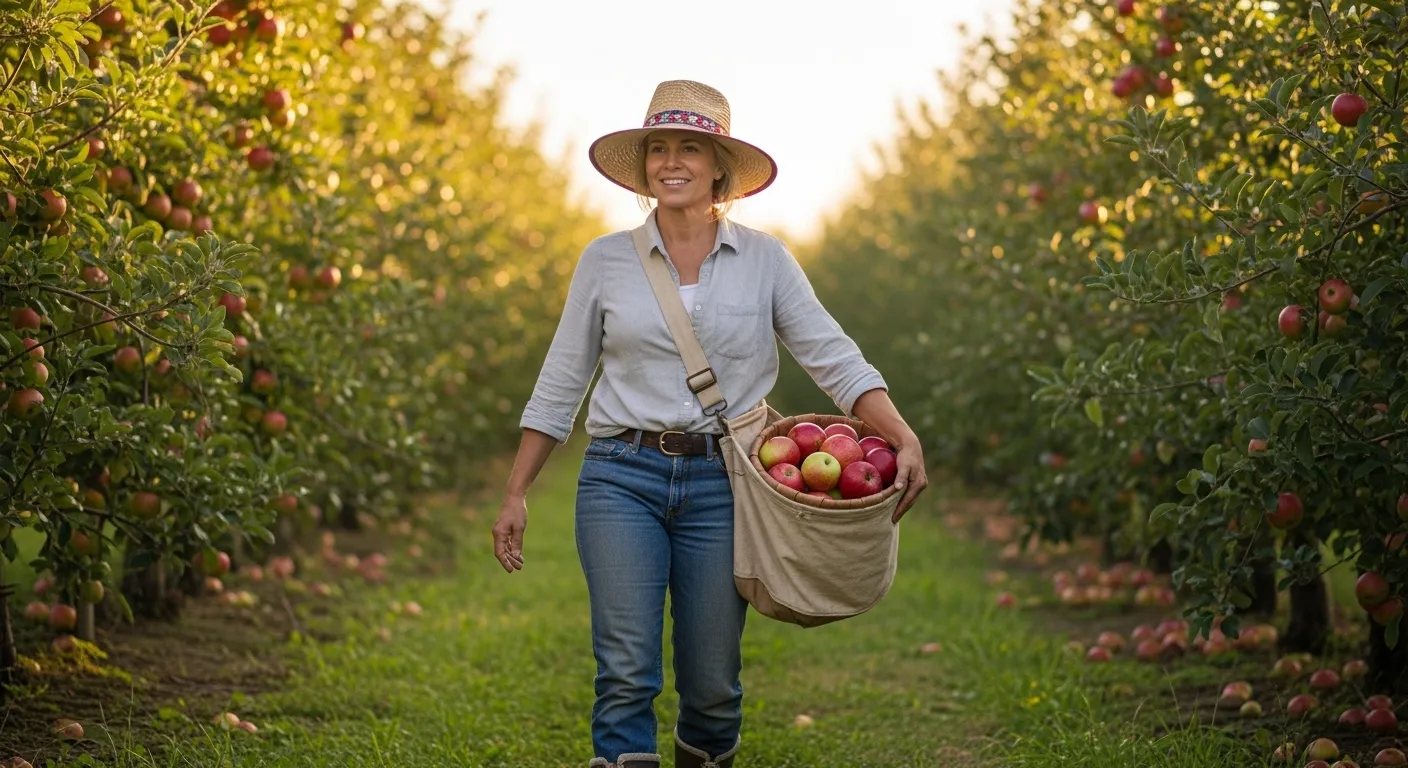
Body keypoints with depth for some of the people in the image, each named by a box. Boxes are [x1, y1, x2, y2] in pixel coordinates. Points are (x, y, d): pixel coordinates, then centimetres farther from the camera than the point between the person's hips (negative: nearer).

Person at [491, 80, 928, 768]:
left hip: (720, 484, 1)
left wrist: (903, 439, -16)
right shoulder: (605, 260, 6)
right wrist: (516, 495, 6)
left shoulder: (764, 260, 5)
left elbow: (835, 358, -1)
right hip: (622, 479, 0)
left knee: (713, 684, 5)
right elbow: (560, 384, 10)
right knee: (626, 671, -10)